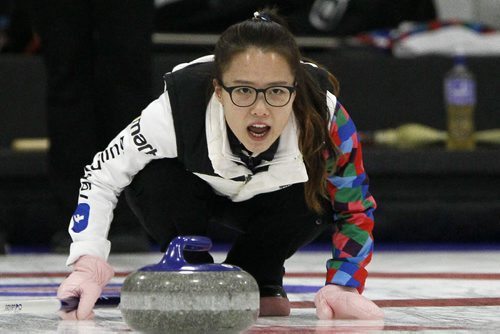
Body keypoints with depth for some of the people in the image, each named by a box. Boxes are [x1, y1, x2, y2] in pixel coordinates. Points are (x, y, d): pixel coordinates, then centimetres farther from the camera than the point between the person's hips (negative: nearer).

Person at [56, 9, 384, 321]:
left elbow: (356, 210, -21)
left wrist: (342, 287, -36)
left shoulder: (326, 119, -37)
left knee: (318, 198, -32)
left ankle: (258, 280, -3)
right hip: (198, 195, -1)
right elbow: (102, 174, -26)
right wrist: (89, 267, -38)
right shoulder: (180, 108, -39)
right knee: (154, 179, -34)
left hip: (268, 200, 1)